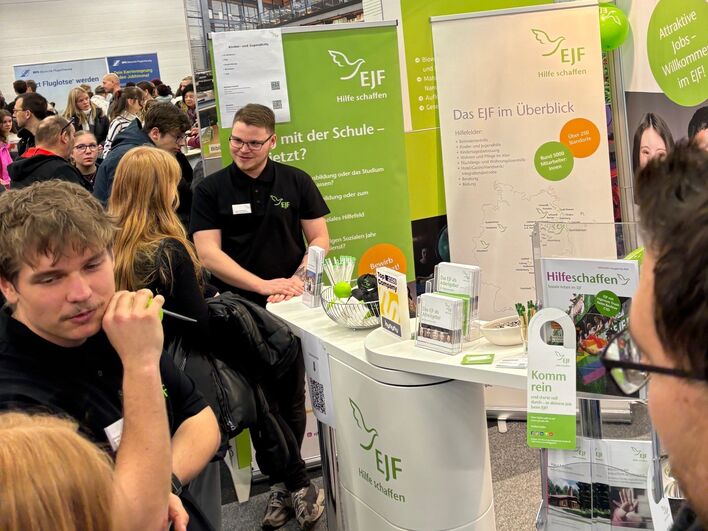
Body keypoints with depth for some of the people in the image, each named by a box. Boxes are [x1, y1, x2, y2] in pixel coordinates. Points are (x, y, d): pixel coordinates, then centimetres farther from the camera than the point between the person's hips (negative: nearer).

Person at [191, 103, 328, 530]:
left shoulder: (296, 182, 3)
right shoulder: (211, 190, -1)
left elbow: (319, 239, 4)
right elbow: (208, 253, -8)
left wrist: (297, 280, -14)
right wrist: (263, 285, -18)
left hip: (290, 306, 1)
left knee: (292, 398, 6)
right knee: (262, 400, 3)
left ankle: (281, 485, 23)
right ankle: (298, 485, 17)